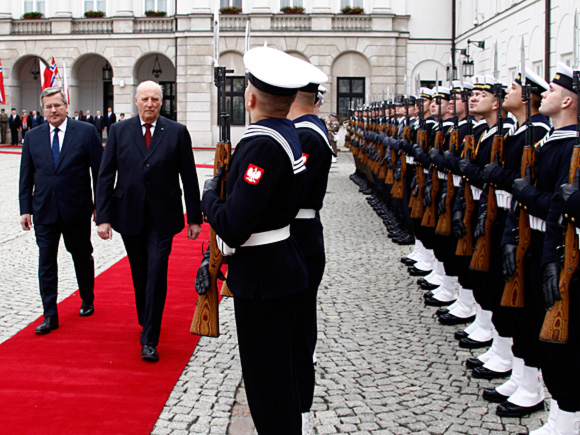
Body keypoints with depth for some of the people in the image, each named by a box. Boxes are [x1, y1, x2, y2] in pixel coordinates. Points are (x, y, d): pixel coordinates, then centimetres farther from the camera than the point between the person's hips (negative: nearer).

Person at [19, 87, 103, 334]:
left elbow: (99, 171, -2)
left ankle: (87, 301, 35)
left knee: (83, 258, 14)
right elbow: (26, 177, 8)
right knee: (46, 264, 1)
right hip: (44, 211, 2)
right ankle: (50, 316, 7)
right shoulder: (32, 137, 5)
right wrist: (25, 209, 2)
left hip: (77, 211, -2)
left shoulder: (86, 132, -3)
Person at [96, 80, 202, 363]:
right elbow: (105, 177, 0)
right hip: (129, 215, 2)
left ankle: (149, 339, 0)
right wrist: (103, 217, -7)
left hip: (162, 217, -2)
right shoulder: (119, 132, 2)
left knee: (157, 274, -7)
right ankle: (146, 321, 37)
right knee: (139, 274, 15)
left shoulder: (177, 132, -2)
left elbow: (189, 178, 1)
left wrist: (194, 218, 0)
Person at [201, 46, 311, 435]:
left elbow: (233, 227, -26)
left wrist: (210, 194, -9)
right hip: (284, 269, 10)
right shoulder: (288, 133, 7)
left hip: (264, 279, -10)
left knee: (267, 380, 3)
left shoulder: (262, 144, -23)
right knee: (279, 370, 22)